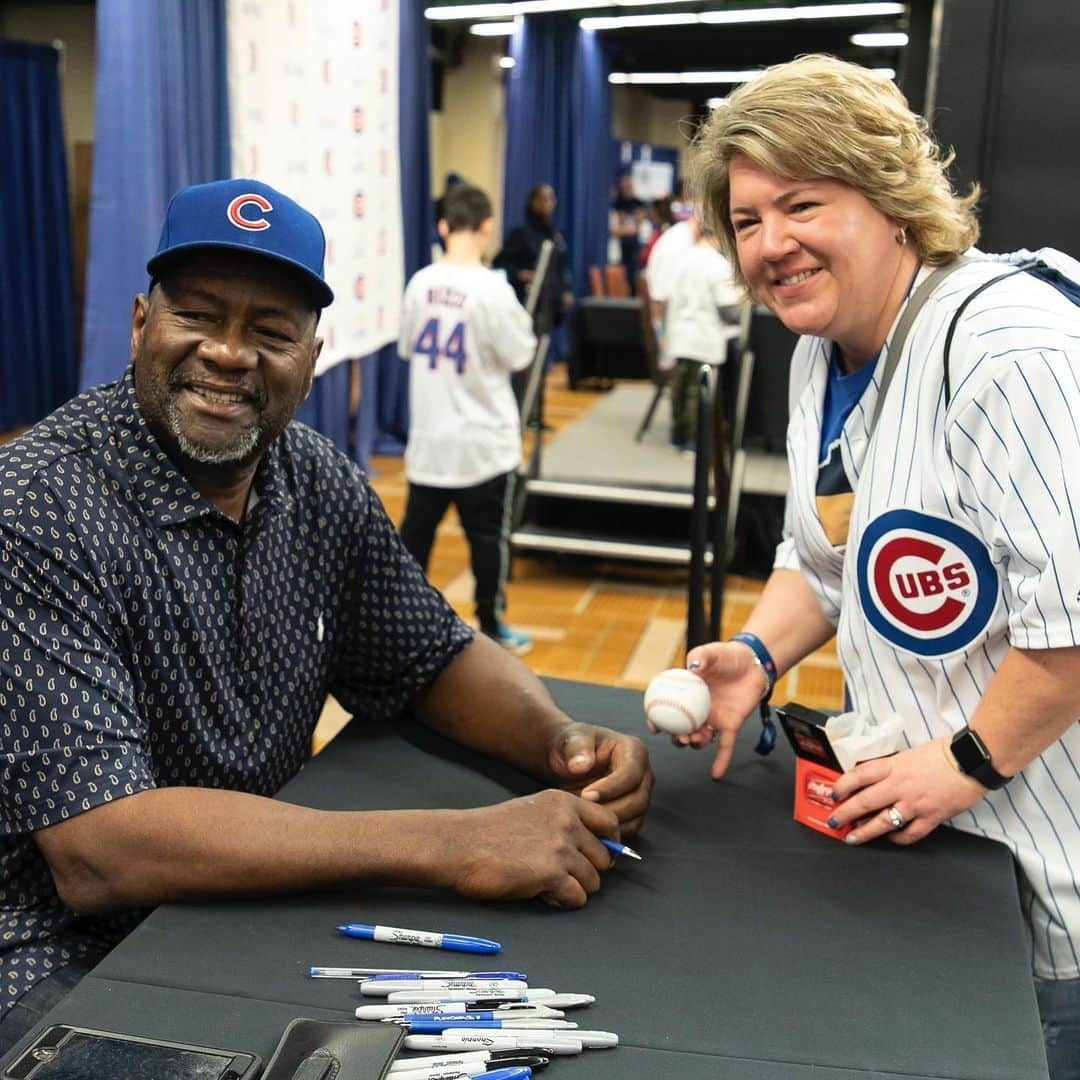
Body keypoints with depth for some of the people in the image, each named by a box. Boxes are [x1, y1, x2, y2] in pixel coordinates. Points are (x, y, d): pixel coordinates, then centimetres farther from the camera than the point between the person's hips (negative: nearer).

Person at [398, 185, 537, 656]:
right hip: (483, 440, -4)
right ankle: (491, 627, 19)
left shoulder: (420, 282, -2)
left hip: (428, 436, 4)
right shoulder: (492, 289, -17)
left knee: (416, 530, 12)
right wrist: (519, 323, 8)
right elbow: (520, 357, -8)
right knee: (488, 537, 8)